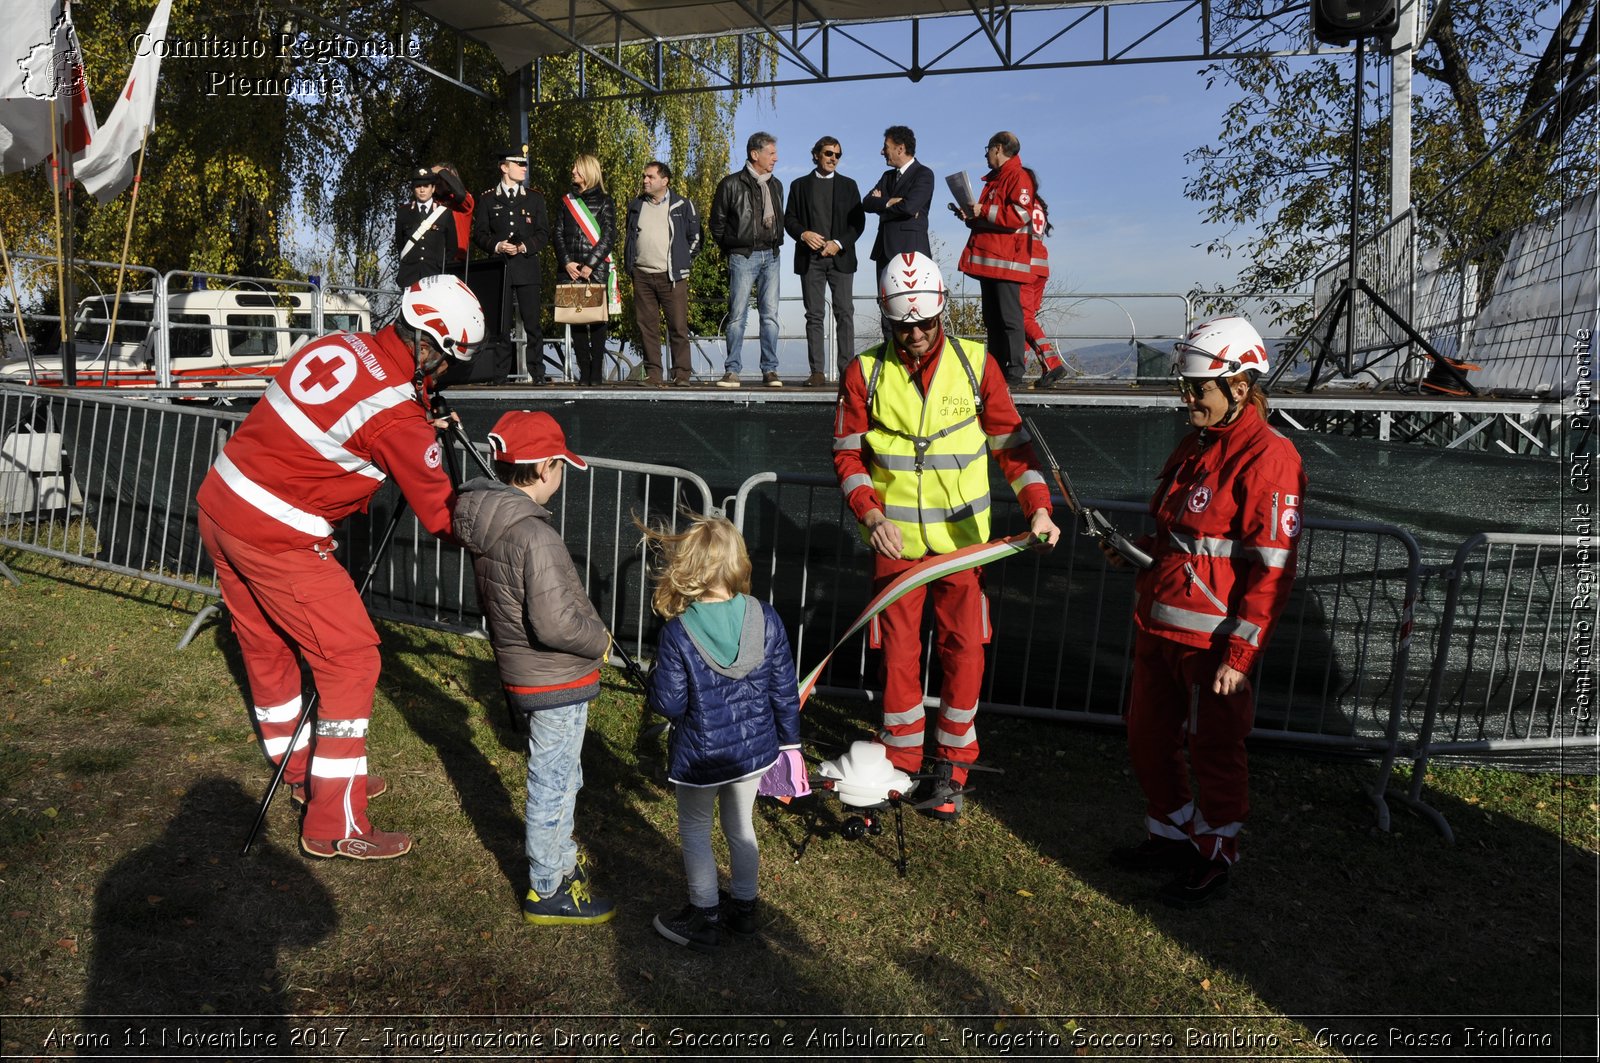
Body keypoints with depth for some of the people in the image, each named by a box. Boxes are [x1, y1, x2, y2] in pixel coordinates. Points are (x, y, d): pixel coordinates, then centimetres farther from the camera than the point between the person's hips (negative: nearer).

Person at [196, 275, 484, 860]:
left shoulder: (338, 345, 1)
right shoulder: (399, 420, -21)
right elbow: (443, 516, -13)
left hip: (219, 502, 9)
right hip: (276, 538, -9)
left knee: (267, 647, 20)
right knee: (351, 659, 0)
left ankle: (303, 774, 40)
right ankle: (335, 824, 6)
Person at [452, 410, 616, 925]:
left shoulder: (485, 523, 1)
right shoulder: (535, 536, -27)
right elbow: (555, 623, -30)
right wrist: (601, 640, -11)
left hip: (520, 672, 9)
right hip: (555, 683, -9)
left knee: (560, 777, 25)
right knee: (553, 784, 6)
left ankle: (560, 858, 43)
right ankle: (547, 892, 20)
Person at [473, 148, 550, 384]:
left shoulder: (534, 198, 13)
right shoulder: (487, 199, 10)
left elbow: (543, 232, 8)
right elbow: (479, 234, 7)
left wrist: (524, 247, -8)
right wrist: (497, 246, -12)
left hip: (527, 267, 0)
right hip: (498, 267, 0)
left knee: (532, 322, -3)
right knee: (499, 324, 0)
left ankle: (537, 373, 1)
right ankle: (499, 373, 5)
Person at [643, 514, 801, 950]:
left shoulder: (677, 635, -23)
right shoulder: (765, 619, -11)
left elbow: (668, 704, -18)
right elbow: (784, 688, -4)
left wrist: (655, 677, 2)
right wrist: (789, 738, 9)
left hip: (700, 757, -4)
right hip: (754, 749, 4)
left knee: (695, 831, 18)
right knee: (740, 826, 24)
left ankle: (705, 918, 28)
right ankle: (744, 907, 40)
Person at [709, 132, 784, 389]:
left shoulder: (776, 185, 14)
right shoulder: (732, 184, -3)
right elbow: (717, 220, 2)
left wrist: (776, 243, 13)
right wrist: (729, 248, 4)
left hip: (770, 256, 5)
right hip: (743, 257, -5)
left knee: (770, 315, 1)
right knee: (737, 315, -3)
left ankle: (770, 370, 5)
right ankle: (732, 371, 1)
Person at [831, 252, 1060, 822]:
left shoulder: (976, 364, -2)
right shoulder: (865, 373, -2)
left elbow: (1011, 443, 0)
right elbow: (847, 454, 1)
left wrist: (1038, 508, -13)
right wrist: (872, 516, -14)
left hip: (963, 536, 0)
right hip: (895, 537, 0)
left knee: (963, 648, 4)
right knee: (899, 650, 5)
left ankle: (951, 765, 21)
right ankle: (902, 762, 23)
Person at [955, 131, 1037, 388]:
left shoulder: (1018, 177, -6)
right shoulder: (994, 180, 24)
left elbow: (1020, 215, -20)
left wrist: (983, 211, -16)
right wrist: (970, 215, 13)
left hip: (1006, 261, -10)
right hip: (988, 260, 10)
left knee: (1009, 317, -10)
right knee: (992, 318, 9)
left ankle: (1014, 373, -10)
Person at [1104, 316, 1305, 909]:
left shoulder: (1268, 458, -15)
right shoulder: (1193, 447, 13)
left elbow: (1272, 570, -19)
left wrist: (1240, 654, -20)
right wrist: (1141, 550, 5)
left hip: (1213, 640, -9)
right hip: (1157, 626, 9)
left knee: (1214, 751, 7)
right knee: (1148, 738, 18)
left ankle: (1214, 857, 27)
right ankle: (1172, 835, 38)